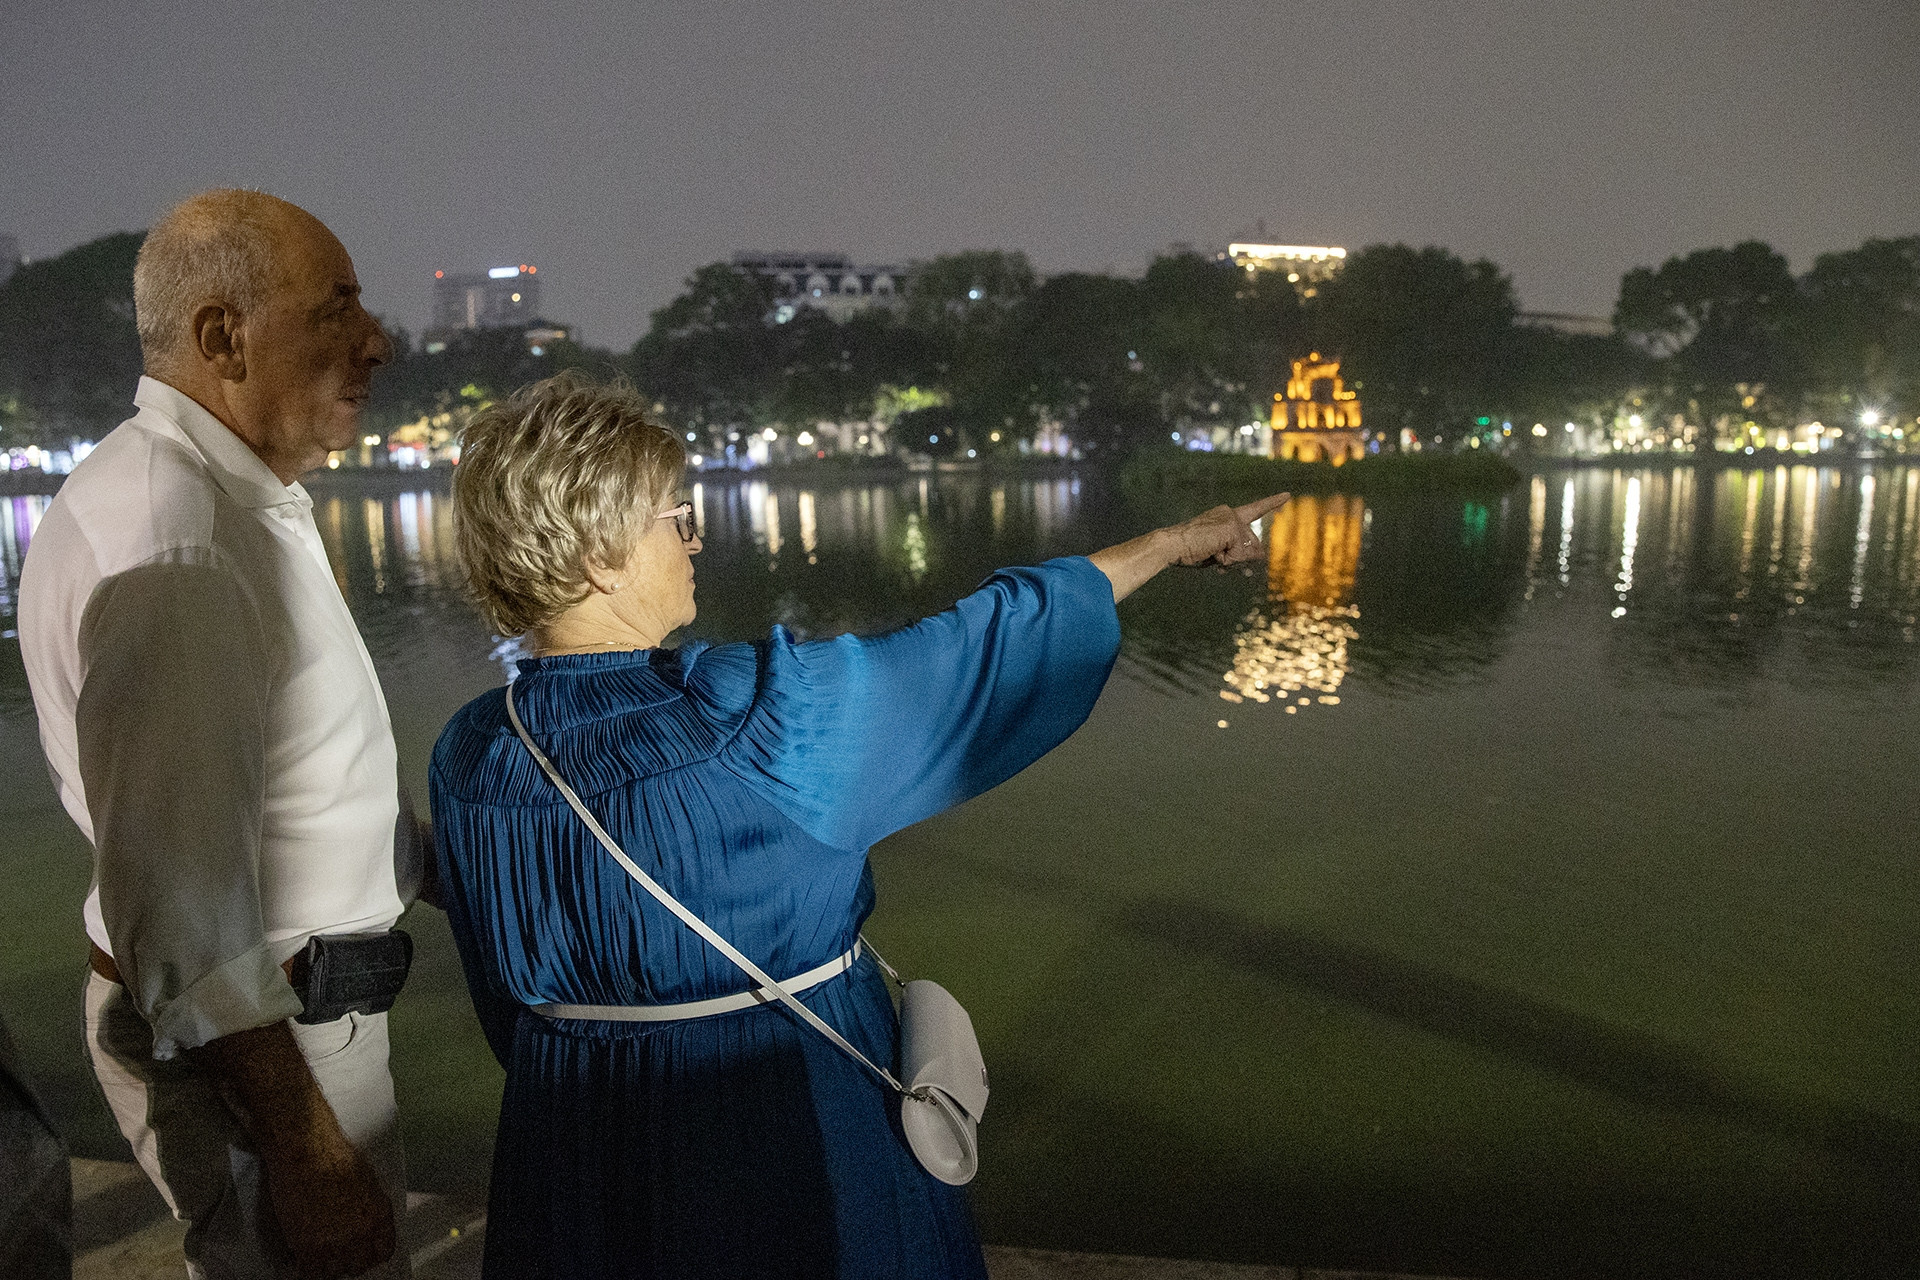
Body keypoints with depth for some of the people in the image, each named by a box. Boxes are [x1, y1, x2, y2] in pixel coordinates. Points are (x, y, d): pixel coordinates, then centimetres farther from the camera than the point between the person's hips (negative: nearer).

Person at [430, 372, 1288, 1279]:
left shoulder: (466, 759, -10)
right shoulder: (747, 712, -28)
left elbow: (504, 1000, 3)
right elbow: (974, 653, -17)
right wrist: (1169, 545, -3)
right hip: (782, 1128, -5)